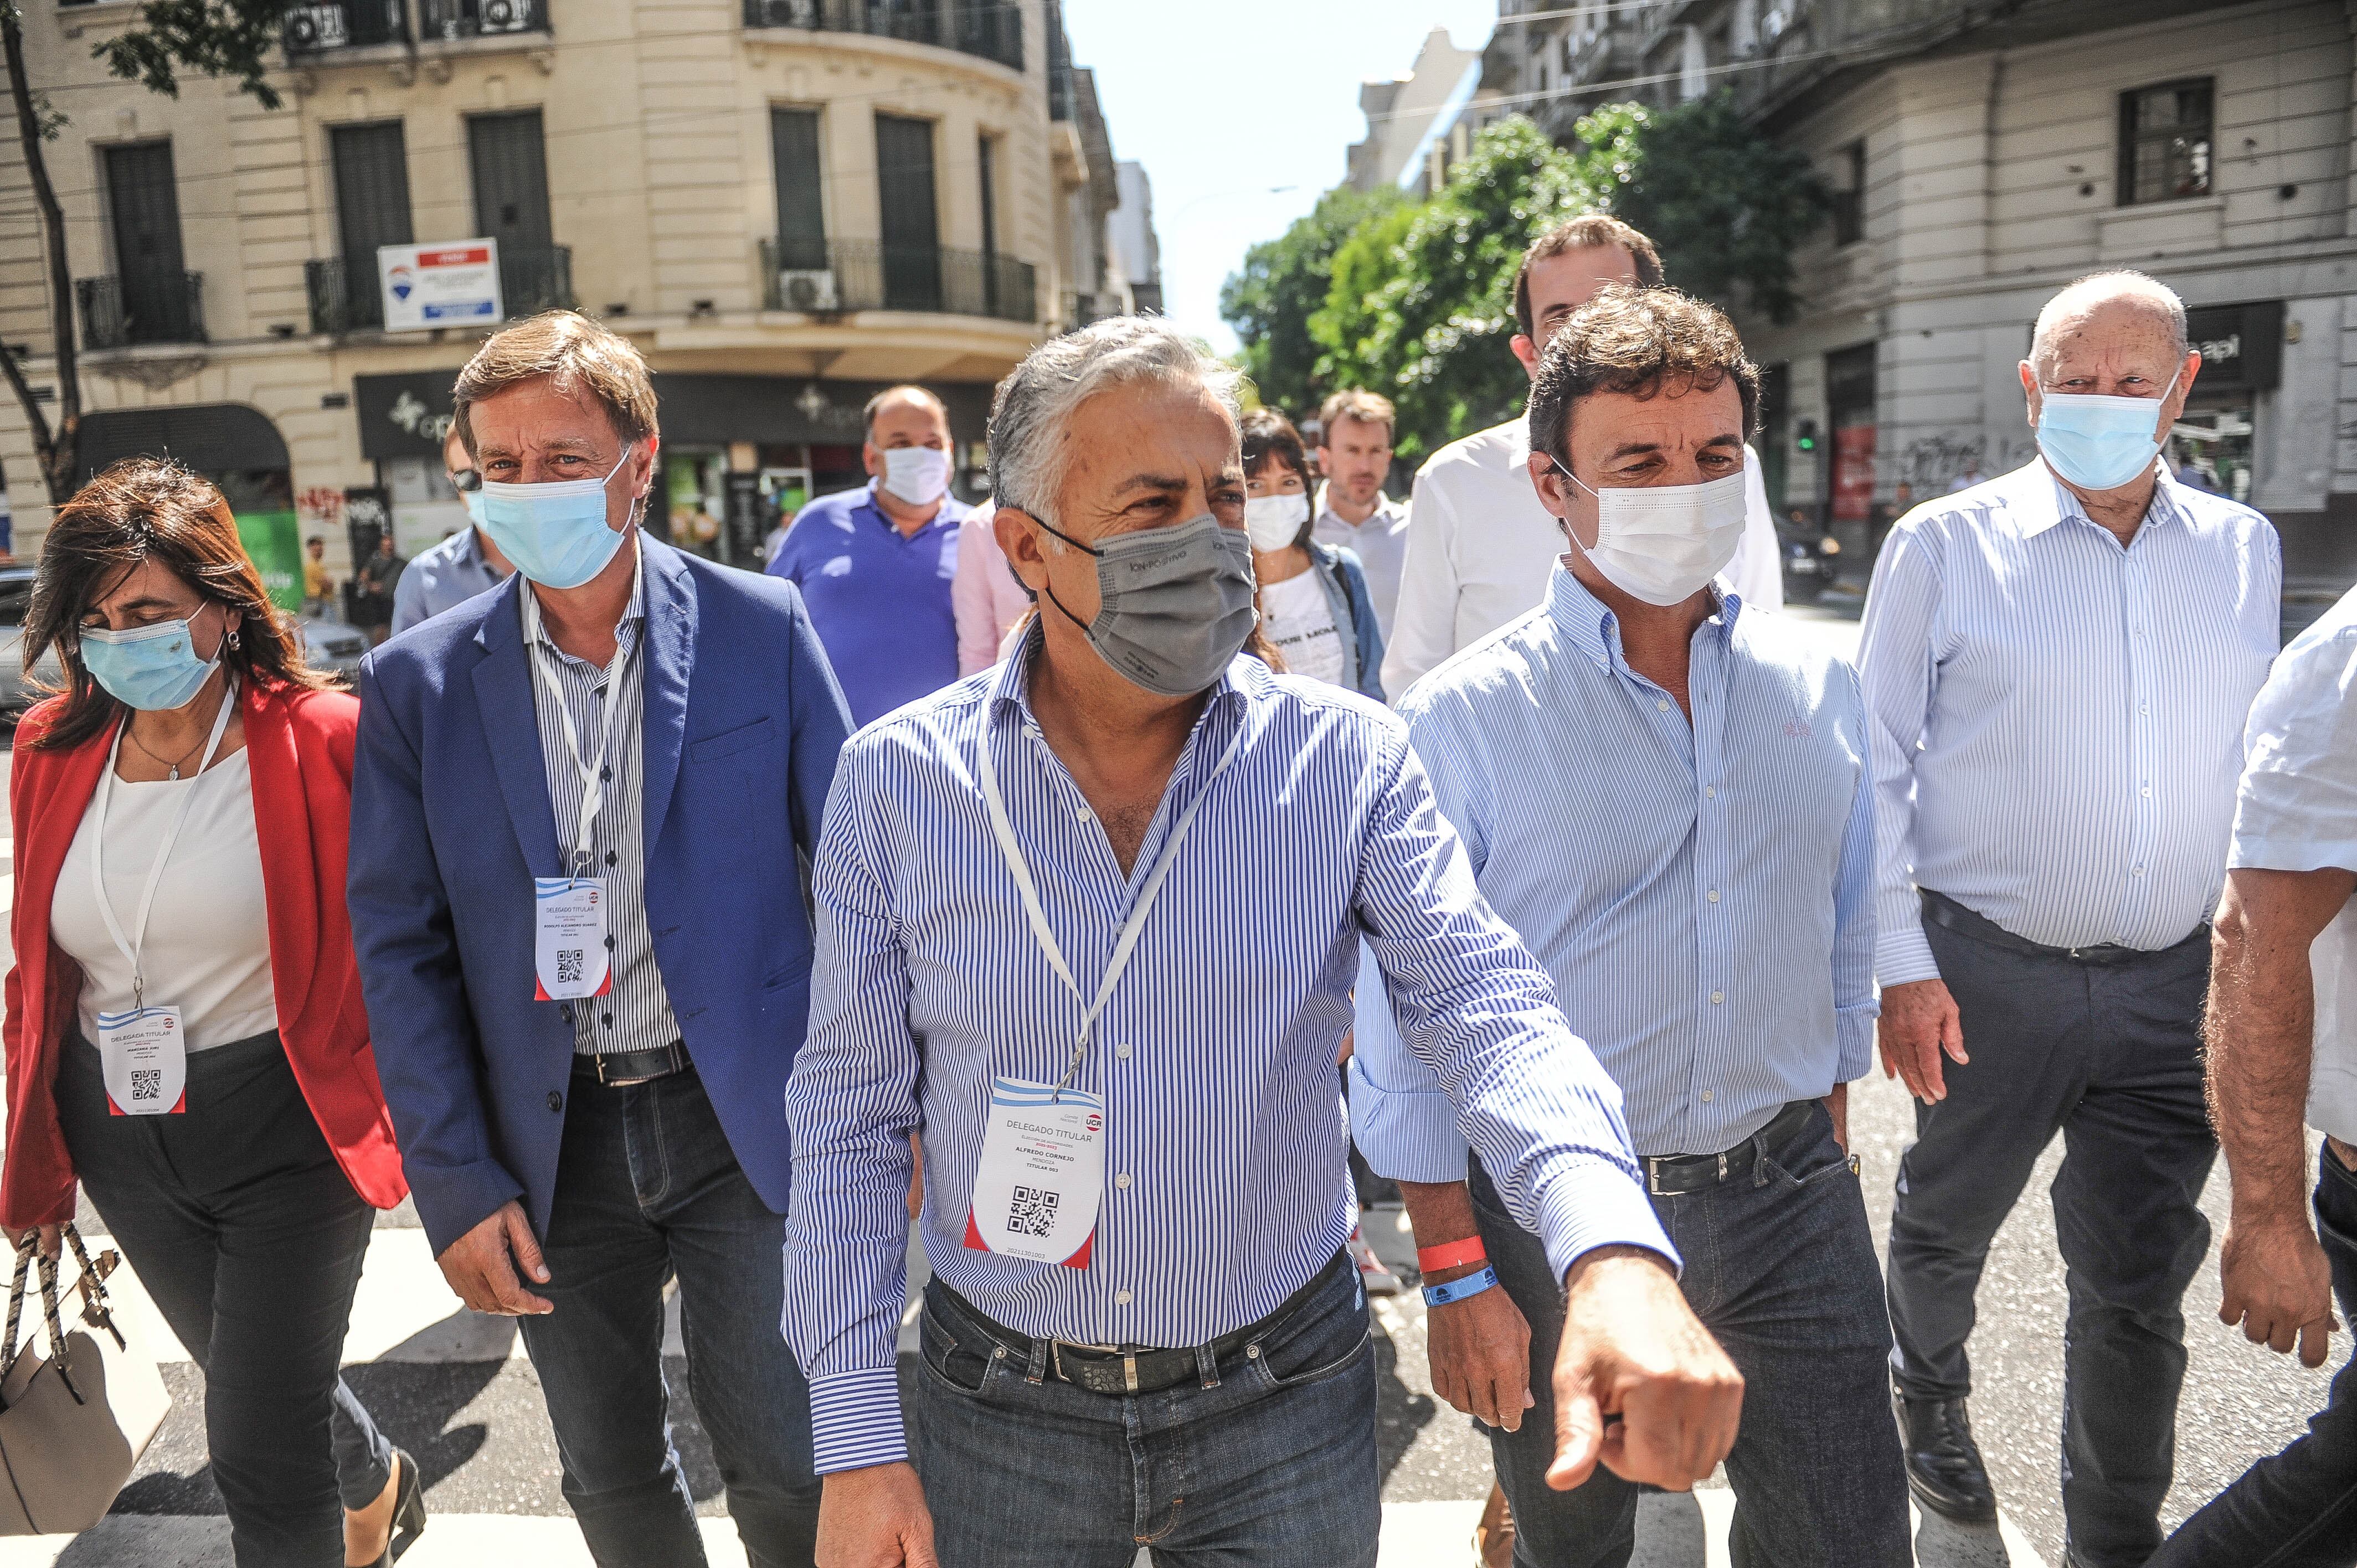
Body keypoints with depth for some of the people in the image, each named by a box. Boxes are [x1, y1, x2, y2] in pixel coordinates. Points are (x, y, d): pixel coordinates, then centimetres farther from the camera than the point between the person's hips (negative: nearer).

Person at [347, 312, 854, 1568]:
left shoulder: (760, 628, -6)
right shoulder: (417, 684, -1)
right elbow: (400, 947, 1)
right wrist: (455, 1182, -3)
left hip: (741, 1120, -2)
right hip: (551, 1143, 2)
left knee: (783, 1467, 6)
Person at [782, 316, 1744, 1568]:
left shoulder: (1348, 761, -10)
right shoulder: (894, 780, -8)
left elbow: (1485, 1009, -19)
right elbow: (849, 1116, -3)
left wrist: (1617, 1255, -38)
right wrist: (856, 1443, -5)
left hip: (1289, 1416, 0)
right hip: (1000, 1419, 1)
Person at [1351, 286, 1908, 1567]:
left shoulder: (1818, 690, 0)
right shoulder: (1464, 719, -14)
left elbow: (1845, 934, 11)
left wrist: (1826, 1145, 16)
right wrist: (1454, 1271, -10)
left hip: (1788, 1195, 3)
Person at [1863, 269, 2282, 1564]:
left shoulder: (2244, 550, 7)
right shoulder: (1946, 545, -5)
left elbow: (2256, 761, 15)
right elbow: (1874, 764, -5)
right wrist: (1900, 961, -10)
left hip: (2170, 984, 2)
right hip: (1987, 971, -2)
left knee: (2140, 1286, 7)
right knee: (1948, 1221, 17)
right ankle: (1931, 1395, 47)